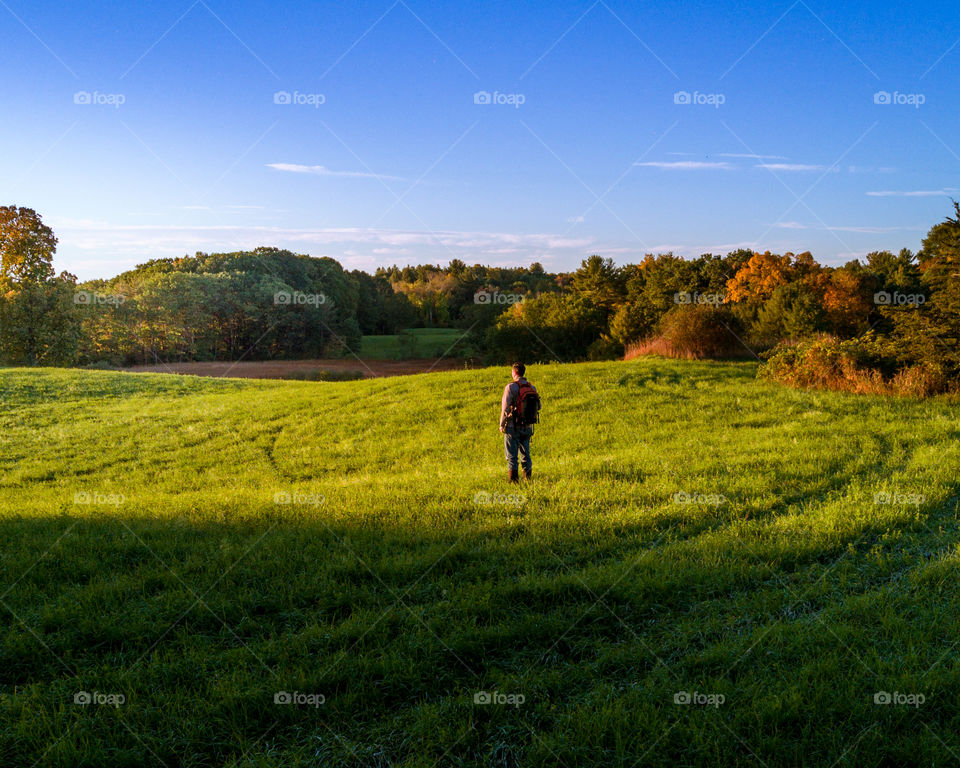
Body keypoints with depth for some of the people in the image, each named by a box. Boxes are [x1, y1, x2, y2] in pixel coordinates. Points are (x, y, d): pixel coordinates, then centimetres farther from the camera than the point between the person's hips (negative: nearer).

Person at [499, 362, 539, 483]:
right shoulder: (532, 388, 2)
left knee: (511, 455, 3)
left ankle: (513, 479, 2)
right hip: (527, 427, 5)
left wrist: (501, 424, -6)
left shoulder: (511, 387, -14)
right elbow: (538, 406, 9)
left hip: (513, 426, -5)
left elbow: (505, 408, -16)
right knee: (525, 453, 15)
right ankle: (528, 477, 16)